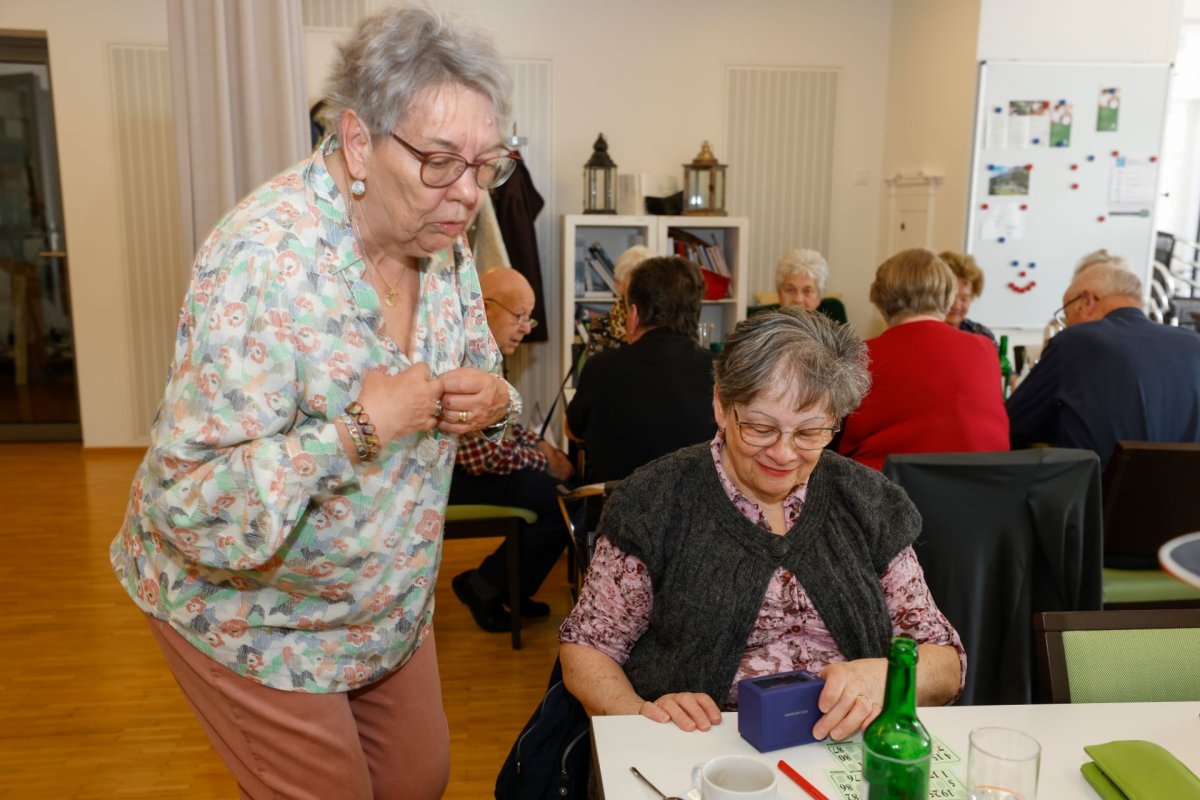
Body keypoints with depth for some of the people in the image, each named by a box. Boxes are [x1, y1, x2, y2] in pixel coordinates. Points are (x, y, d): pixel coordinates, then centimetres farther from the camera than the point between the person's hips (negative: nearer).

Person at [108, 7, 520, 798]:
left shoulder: (441, 241, -8)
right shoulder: (266, 259, -31)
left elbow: (480, 373, 6)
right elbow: (190, 510, -31)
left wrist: (491, 399, -17)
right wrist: (357, 429, -38)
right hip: (254, 611, -6)